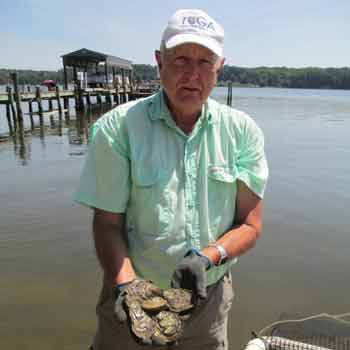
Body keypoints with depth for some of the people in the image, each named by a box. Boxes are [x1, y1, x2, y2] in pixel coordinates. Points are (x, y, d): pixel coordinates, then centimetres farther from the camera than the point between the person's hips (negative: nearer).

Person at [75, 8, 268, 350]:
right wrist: (126, 285, -25)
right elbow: (108, 223, -11)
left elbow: (249, 225, -5)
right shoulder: (118, 127, -14)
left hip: (210, 297, 3)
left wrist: (207, 257, -21)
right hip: (134, 295, -2)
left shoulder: (242, 130, -7)